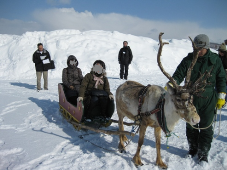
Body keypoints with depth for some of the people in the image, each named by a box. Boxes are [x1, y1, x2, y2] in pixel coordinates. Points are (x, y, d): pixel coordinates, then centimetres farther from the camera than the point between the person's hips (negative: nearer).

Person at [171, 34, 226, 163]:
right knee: (191, 125, 12)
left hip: (208, 99, -1)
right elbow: (178, 75, -4)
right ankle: (193, 149, 33)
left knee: (206, 127, 6)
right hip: (191, 98, 1)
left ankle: (203, 153, 22)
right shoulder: (188, 60, -1)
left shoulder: (215, 60, 0)